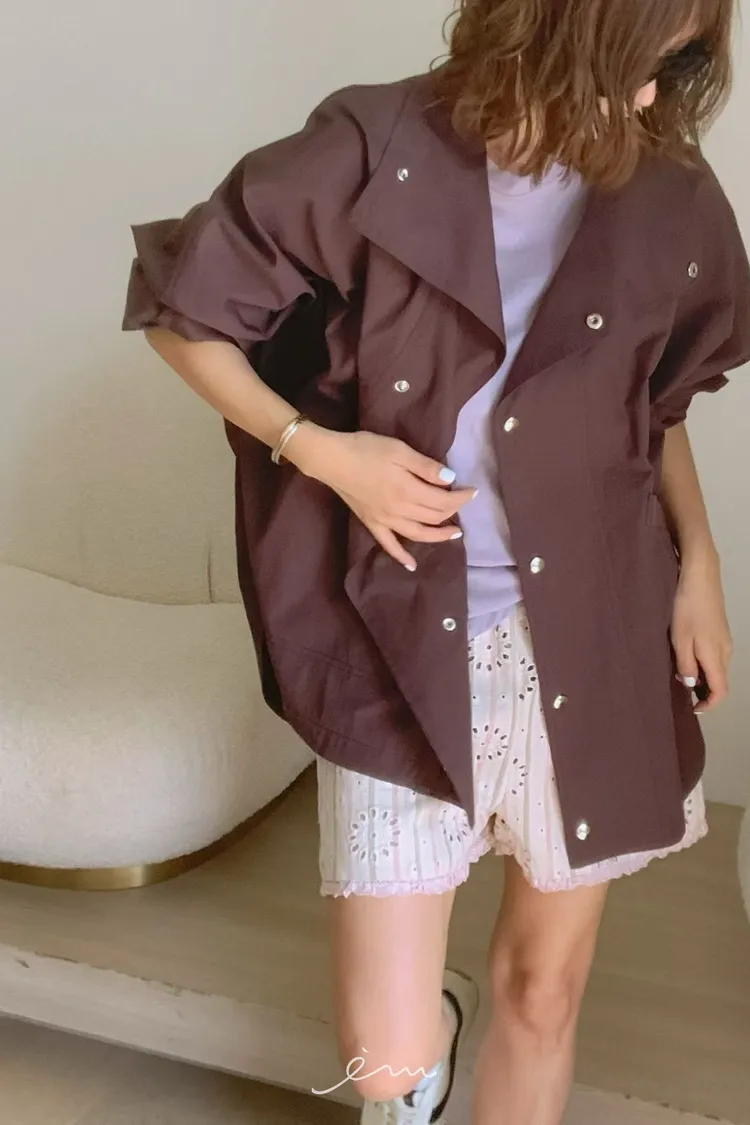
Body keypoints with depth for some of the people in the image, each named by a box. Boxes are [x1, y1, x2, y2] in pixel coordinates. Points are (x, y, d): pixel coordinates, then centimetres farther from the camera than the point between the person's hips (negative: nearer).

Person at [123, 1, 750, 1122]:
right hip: (403, 646, -2)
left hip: (591, 640, 3)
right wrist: (322, 449, -14)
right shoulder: (377, 153, -10)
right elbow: (182, 312, -3)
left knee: (544, 994, 16)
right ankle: (432, 1024, 40)